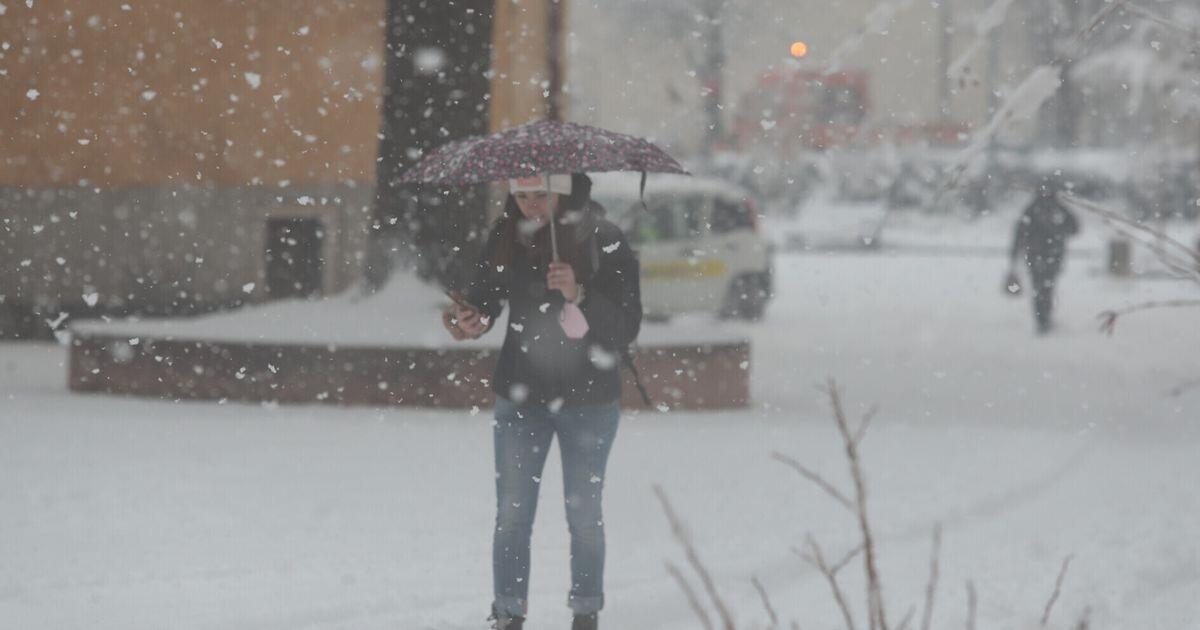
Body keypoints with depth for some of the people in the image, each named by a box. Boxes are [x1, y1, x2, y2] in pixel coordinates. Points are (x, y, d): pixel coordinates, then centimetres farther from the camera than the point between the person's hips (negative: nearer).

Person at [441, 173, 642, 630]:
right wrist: (469, 321, -22)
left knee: (584, 515, 4)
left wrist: (579, 295, -29)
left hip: (588, 400, -2)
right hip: (520, 398, 2)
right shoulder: (506, 238, -1)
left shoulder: (606, 242, -11)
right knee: (512, 514, 1)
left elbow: (627, 328, -14)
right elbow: (484, 296, 0)